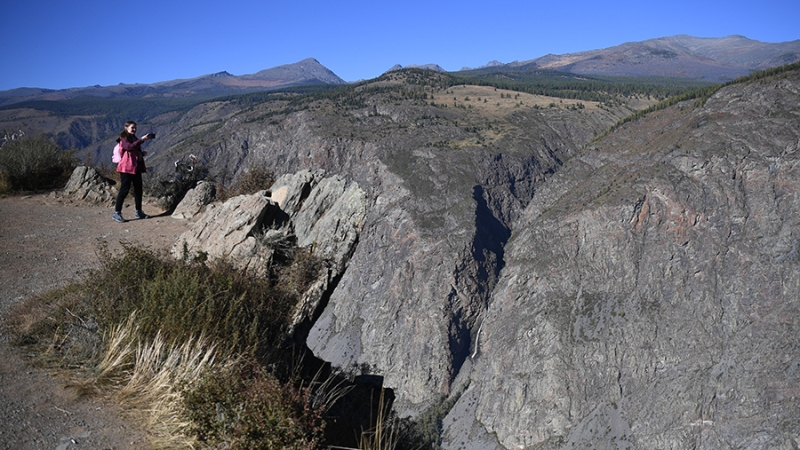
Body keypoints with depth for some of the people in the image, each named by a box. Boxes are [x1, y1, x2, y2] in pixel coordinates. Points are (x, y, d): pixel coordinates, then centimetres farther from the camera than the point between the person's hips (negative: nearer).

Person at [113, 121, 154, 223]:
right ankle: (117, 212, -5)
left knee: (138, 189, 10)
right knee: (125, 189, -9)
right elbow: (129, 147, -29)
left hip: (136, 167, 9)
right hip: (127, 167, -9)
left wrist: (142, 153, 9)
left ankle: (139, 212, 18)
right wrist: (142, 140, -30)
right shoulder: (124, 139, -7)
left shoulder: (134, 138, 19)